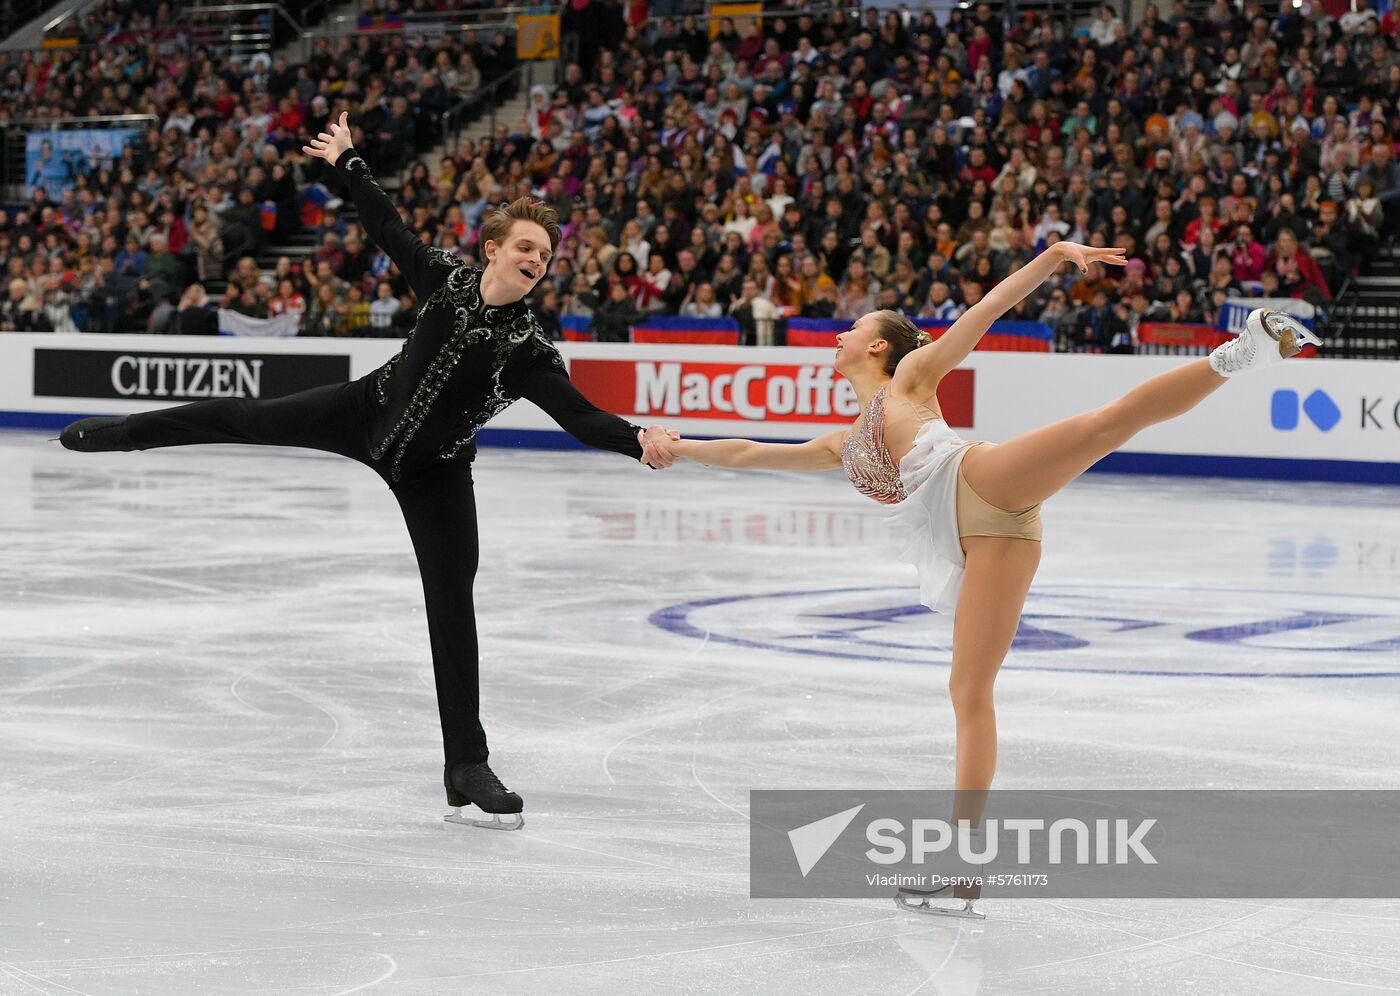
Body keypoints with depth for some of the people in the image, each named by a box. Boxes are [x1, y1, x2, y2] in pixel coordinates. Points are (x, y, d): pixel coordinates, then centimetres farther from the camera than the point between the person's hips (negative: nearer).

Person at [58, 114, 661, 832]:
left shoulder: (529, 350, -27)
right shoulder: (444, 278, -20)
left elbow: (579, 416, -37)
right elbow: (387, 228, -5)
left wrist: (638, 440, -56)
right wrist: (348, 162, 2)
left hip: (435, 470, -2)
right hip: (369, 414, 3)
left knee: (452, 602, -5)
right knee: (241, 419, 15)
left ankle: (467, 766, 2)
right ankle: (114, 432, 45)